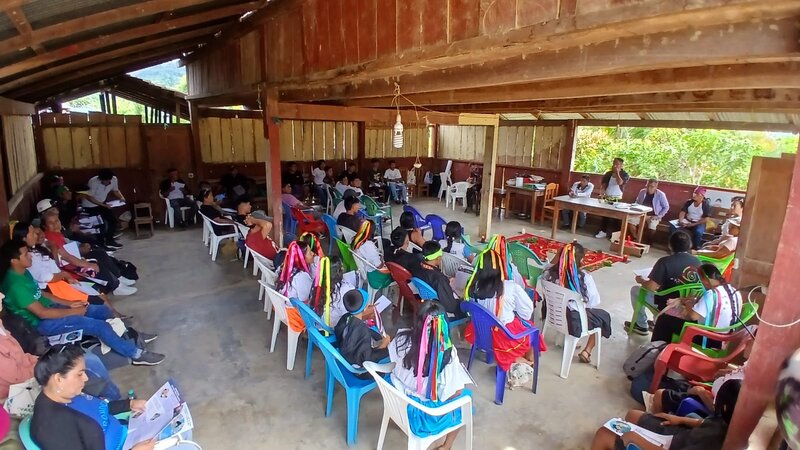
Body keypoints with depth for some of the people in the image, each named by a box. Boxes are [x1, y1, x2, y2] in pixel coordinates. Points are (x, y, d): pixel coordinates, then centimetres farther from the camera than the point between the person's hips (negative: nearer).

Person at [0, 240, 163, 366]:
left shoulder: (23, 273, 3)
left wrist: (70, 303, 7)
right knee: (99, 325, -20)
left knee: (102, 310, 5)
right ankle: (136, 354, -11)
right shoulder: (15, 285, -27)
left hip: (49, 307, 10)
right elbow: (42, 313, -24)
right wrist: (72, 311, -14)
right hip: (43, 323, -9)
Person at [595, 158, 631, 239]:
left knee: (616, 217, -2)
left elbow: (620, 183, -21)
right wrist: (602, 193, -14)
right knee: (605, 215, 8)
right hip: (607, 197, 3)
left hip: (617, 198, -3)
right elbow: (603, 184, 2)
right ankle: (603, 232, 17)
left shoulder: (624, 175, -2)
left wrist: (617, 173, -13)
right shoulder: (608, 174, 6)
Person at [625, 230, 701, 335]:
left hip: (667, 305, -6)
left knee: (635, 289, 14)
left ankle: (642, 326, 25)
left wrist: (641, 280, -3)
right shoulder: (696, 261, -5)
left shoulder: (665, 261, -24)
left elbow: (651, 287, -25)